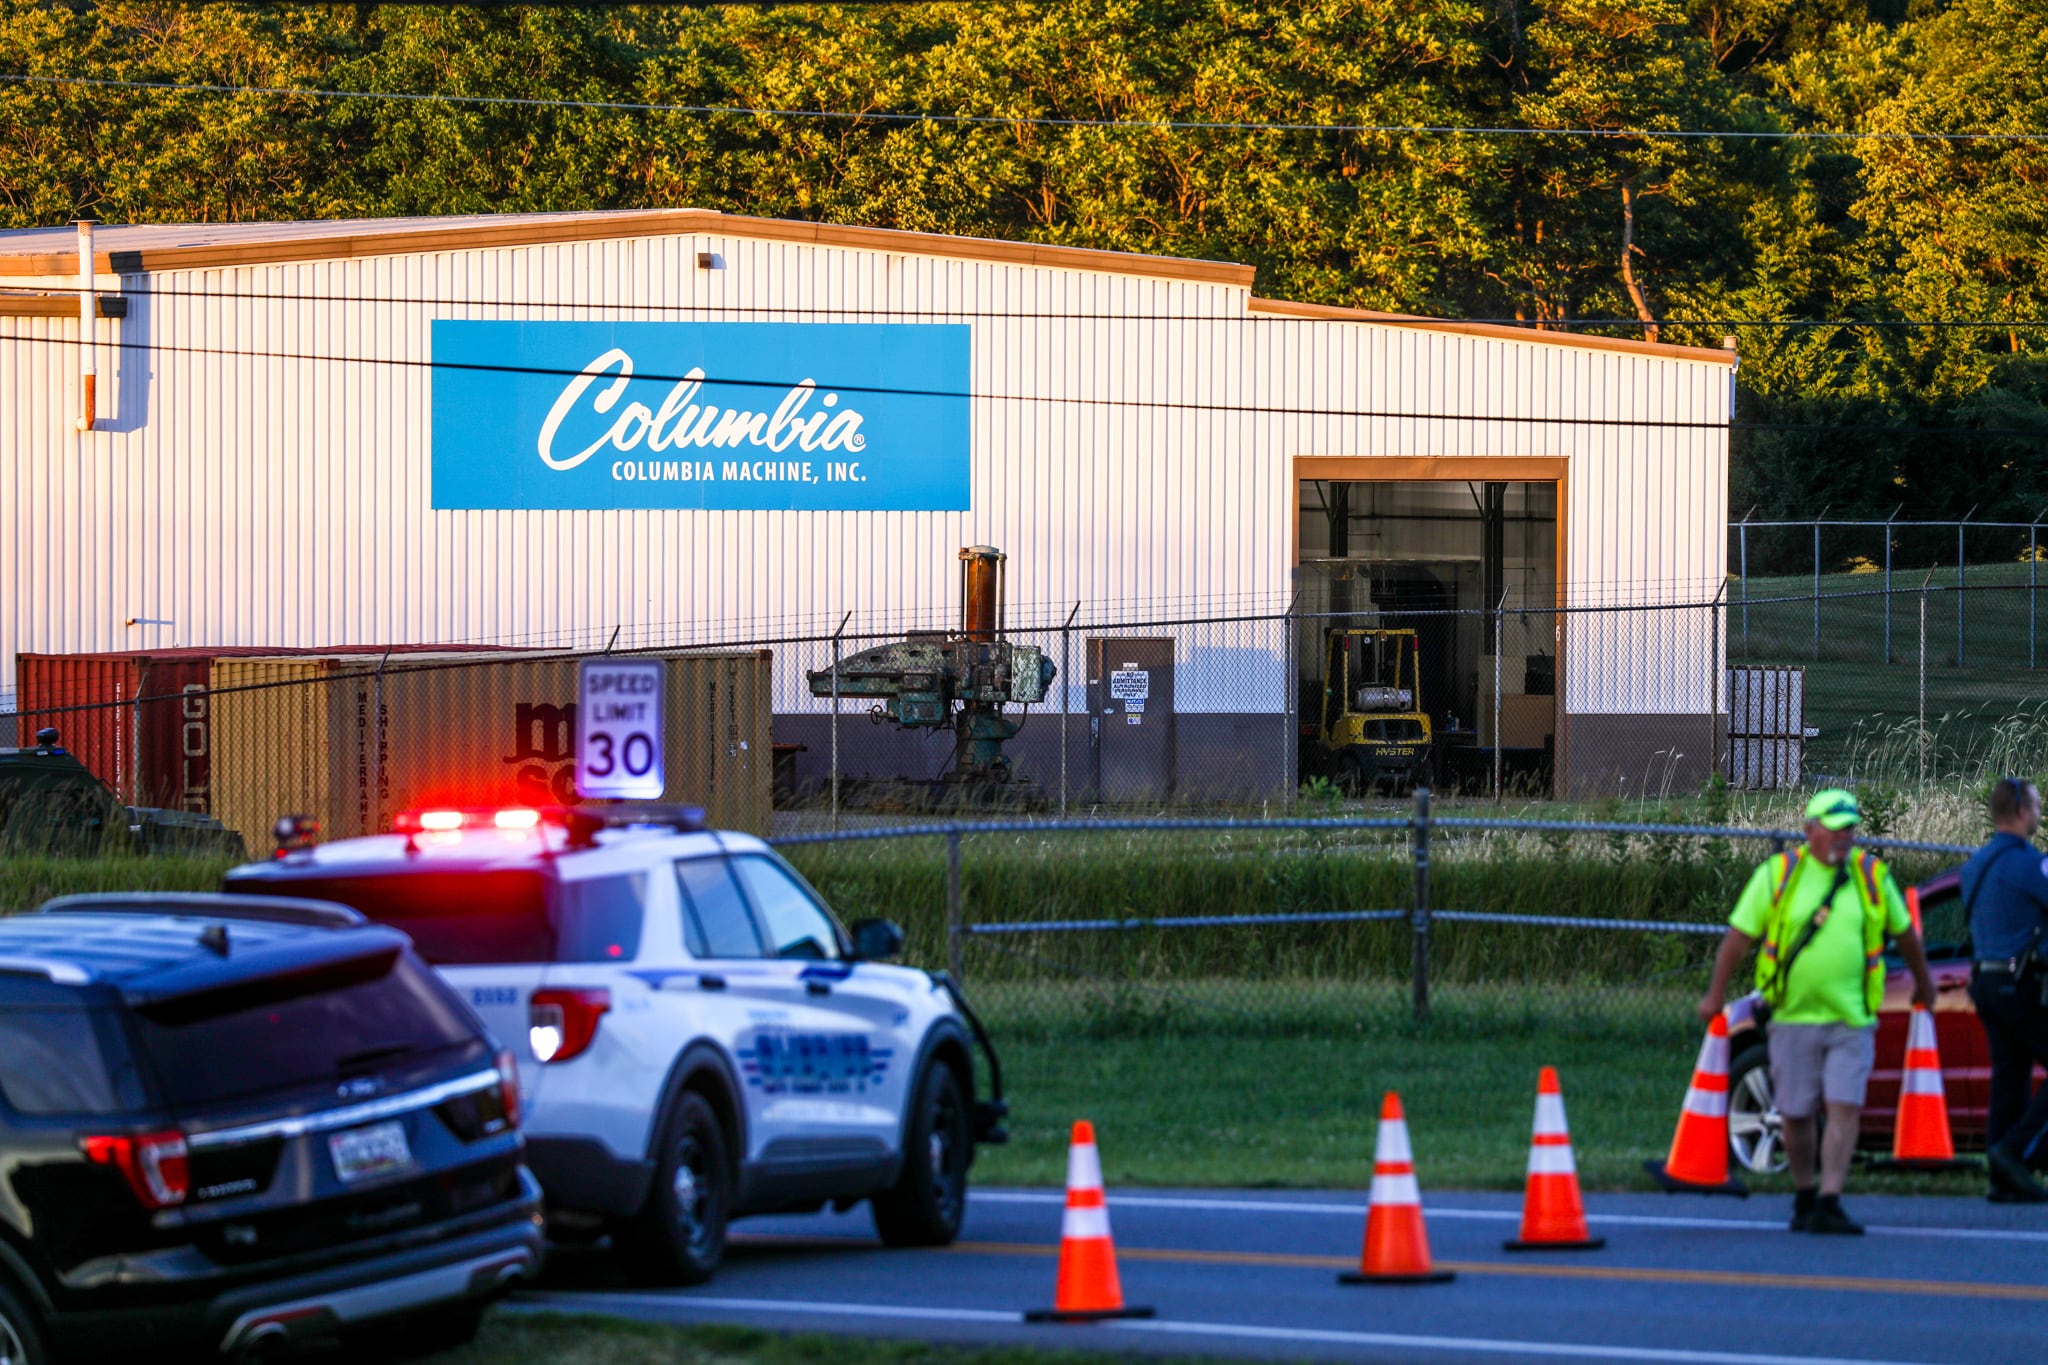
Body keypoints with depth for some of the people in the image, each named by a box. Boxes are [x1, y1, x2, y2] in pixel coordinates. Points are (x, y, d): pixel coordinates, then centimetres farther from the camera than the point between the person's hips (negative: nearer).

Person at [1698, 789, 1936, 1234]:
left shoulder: (1872, 876, 5)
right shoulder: (1777, 875, 0)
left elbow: (1904, 933, 19)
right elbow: (1739, 936, 4)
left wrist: (1923, 982, 29)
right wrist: (1716, 993, 6)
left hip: (1851, 1018, 1)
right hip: (1793, 1015, -1)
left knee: (1844, 1108, -11)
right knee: (1795, 1114, 6)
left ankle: (1828, 1205, -11)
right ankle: (1803, 1198, 25)